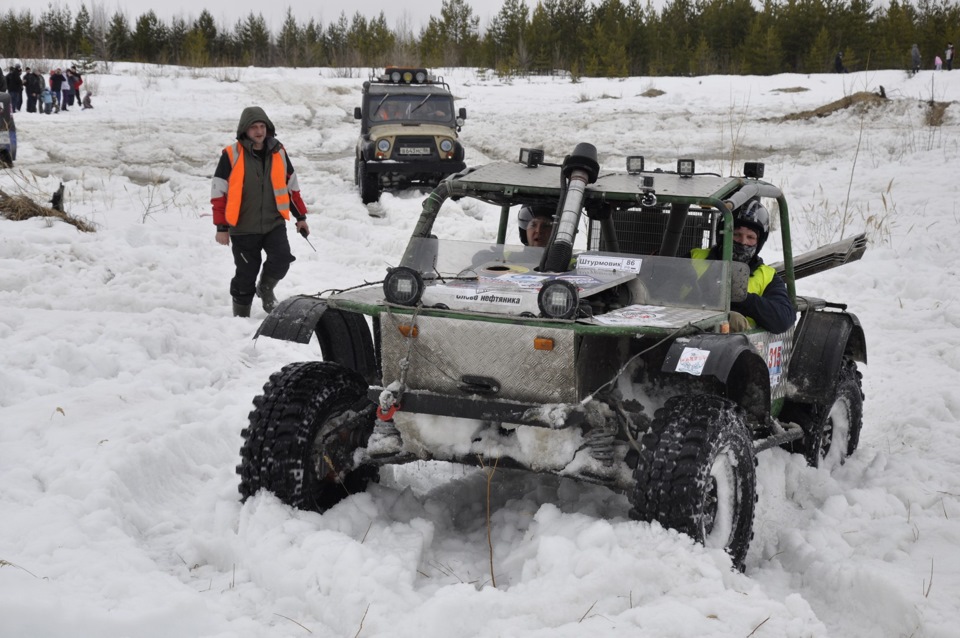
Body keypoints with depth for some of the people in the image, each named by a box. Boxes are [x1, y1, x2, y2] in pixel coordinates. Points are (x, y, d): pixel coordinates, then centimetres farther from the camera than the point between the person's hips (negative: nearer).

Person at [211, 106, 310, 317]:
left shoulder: (279, 153, 6)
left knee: (281, 259, -17)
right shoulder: (231, 155, -6)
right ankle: (241, 316, 21)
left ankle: (266, 288, 14)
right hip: (243, 228, -2)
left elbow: (291, 186, 16)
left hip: (274, 223, 2)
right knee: (246, 274, 3)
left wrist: (300, 217, 15)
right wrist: (222, 227, -6)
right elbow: (219, 193, -4)